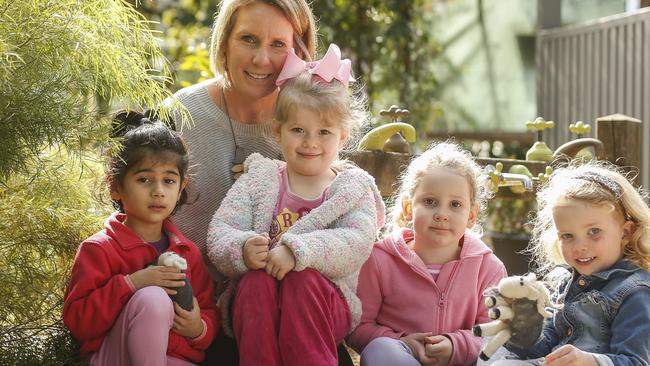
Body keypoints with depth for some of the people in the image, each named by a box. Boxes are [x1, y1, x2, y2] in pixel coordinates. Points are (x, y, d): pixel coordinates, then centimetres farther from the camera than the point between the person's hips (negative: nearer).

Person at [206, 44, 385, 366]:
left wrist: (297, 249, -28)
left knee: (303, 279, -31)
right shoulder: (258, 179, 11)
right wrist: (242, 250, -25)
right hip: (253, 305, 1)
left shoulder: (353, 187, 7)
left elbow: (356, 243, -13)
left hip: (326, 308, -1)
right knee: (257, 280, -30)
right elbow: (219, 233, -1)